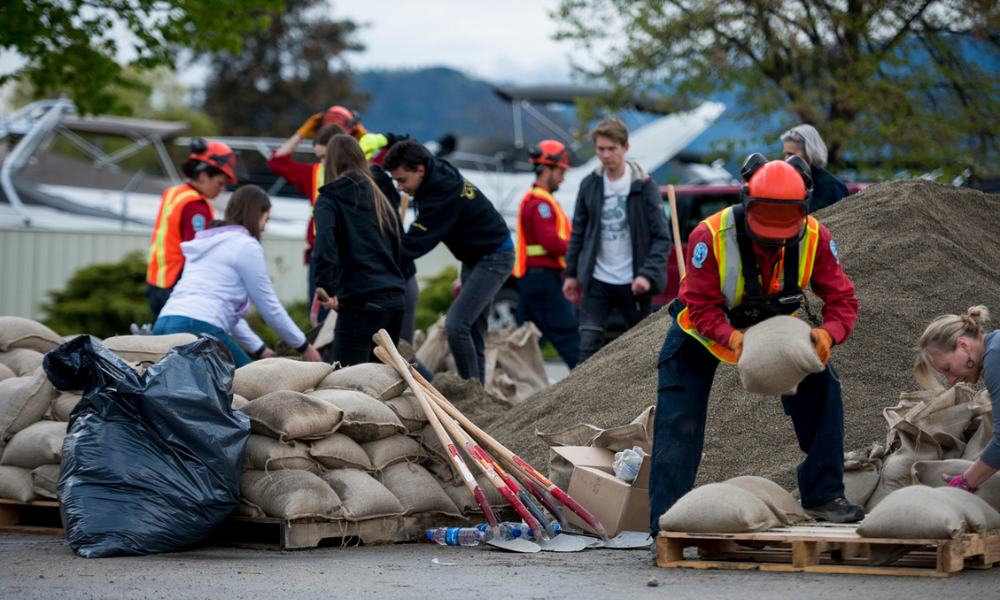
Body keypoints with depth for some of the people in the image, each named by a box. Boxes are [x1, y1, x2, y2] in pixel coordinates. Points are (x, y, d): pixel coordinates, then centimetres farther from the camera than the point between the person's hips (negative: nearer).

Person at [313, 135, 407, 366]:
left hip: (360, 303, -6)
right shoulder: (380, 199, 20)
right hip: (395, 300, 6)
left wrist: (328, 291, -17)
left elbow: (325, 246, -16)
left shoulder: (329, 201, 1)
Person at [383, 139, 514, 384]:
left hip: (494, 258, -10)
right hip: (473, 258, 10)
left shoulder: (443, 195, -31)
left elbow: (413, 245, -34)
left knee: (456, 325, -19)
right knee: (473, 331, 12)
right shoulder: (437, 169, -5)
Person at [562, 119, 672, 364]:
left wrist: (648, 275, -19)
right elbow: (578, 232, 15)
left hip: (632, 284, -2)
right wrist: (571, 273, 13)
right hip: (597, 281, 2)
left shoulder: (645, 187, -5)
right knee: (589, 345, -8)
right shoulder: (589, 185, 5)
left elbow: (662, 238, -7)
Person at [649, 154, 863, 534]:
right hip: (704, 330, -3)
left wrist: (827, 334, -44)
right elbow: (701, 308, -31)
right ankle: (666, 518, -4)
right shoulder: (711, 236, -35)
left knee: (821, 386, -11)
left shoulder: (814, 238, -24)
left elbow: (842, 299, -21)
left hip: (773, 327, 3)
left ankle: (823, 496, 0)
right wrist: (734, 339, -51)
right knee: (679, 421, -12)